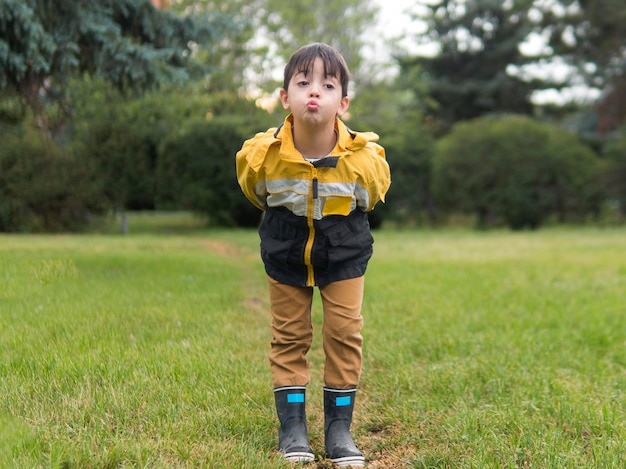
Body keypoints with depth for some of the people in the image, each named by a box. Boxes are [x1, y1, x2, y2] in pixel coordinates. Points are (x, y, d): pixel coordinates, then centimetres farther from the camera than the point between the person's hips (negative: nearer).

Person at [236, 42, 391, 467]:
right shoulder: (261, 156, -25)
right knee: (289, 336, 5)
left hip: (344, 256, 0)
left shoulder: (365, 160, -26)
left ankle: (339, 427, 12)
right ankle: (292, 424, 16)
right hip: (285, 258, 0)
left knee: (344, 334, -1)